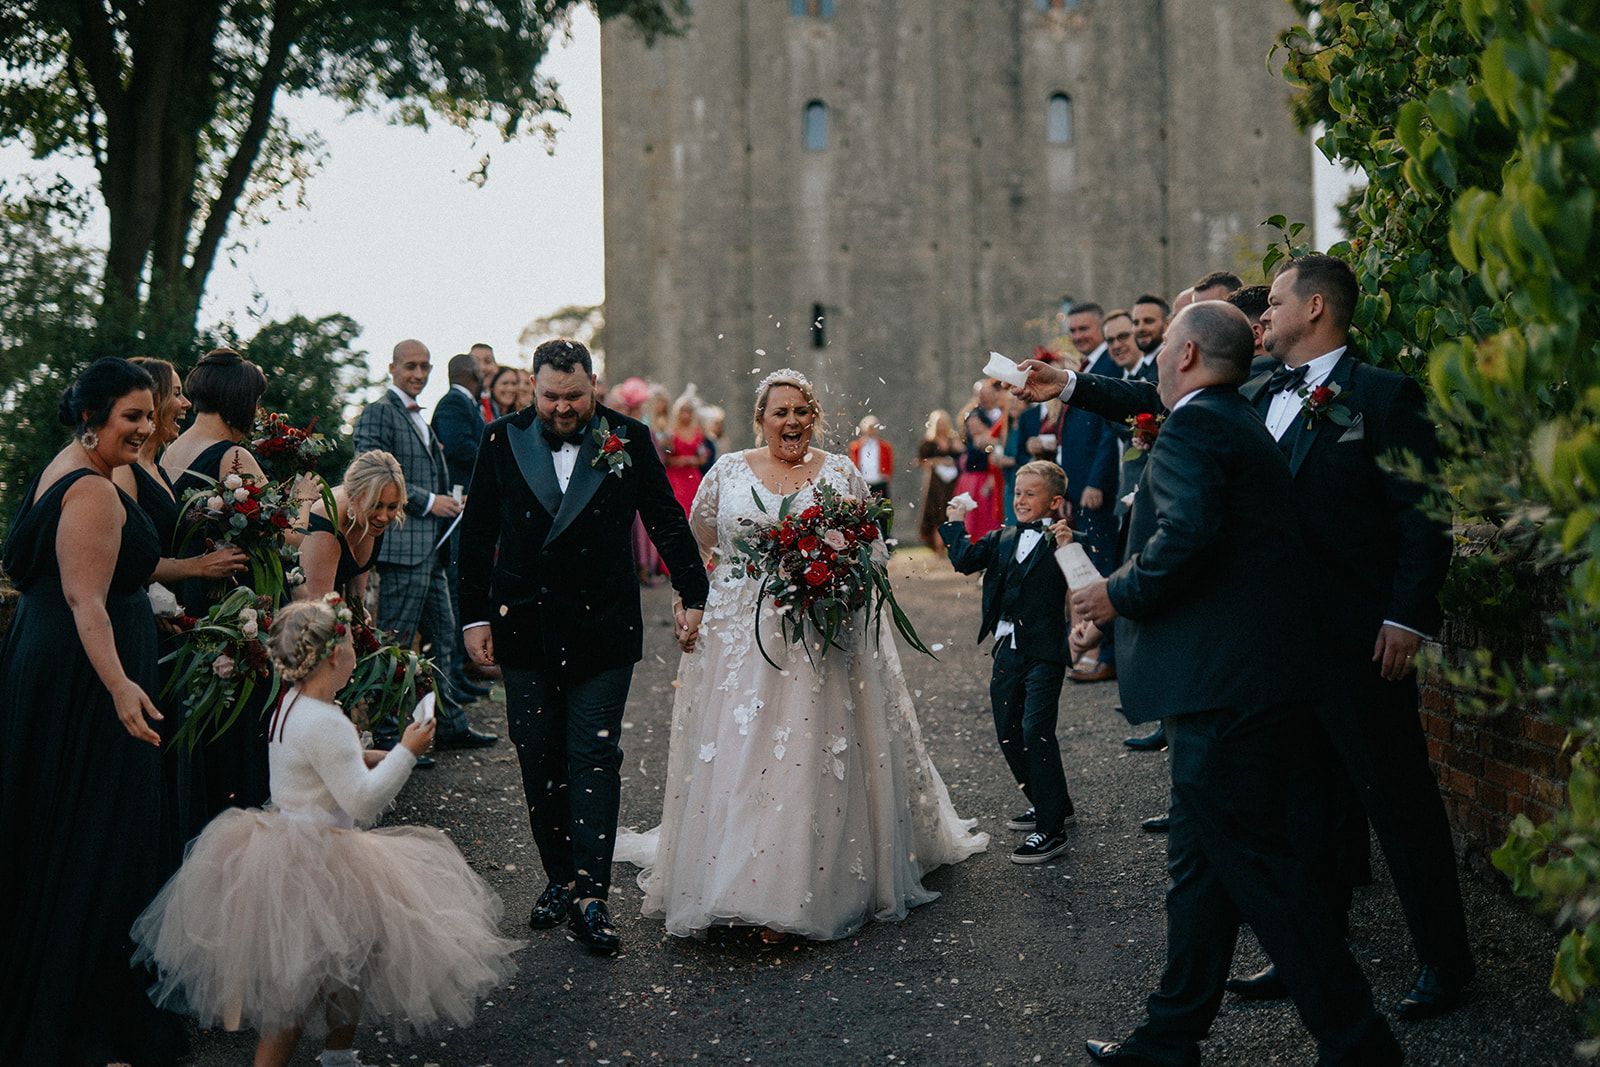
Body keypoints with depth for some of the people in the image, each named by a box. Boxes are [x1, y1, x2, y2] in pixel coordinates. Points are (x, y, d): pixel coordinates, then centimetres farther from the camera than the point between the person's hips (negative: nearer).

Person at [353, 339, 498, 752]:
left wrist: (447, 503, 12)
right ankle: (386, 734, 2)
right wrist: (429, 501, -16)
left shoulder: (419, 416, 20)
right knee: (396, 641, -5)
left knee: (443, 637, 14)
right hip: (402, 544, -10)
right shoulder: (379, 412, -9)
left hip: (429, 545, 10)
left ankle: (450, 723, 22)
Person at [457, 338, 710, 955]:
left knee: (594, 759, -4)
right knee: (539, 761, 9)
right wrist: (475, 617, 4)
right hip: (524, 630, 2)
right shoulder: (503, 441, 2)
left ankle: (590, 897, -4)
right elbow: (477, 535, 6)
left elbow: (667, 521, 6)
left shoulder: (630, 440, -1)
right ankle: (559, 880, 22)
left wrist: (694, 597, 6)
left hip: (603, 630, -2)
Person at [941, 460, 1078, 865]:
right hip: (1007, 650, 7)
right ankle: (1051, 806, 34)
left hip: (1044, 653, -7)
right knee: (1008, 734, 15)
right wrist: (954, 523, 7)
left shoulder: (1060, 541, -8)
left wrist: (1068, 546, -36)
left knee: (1036, 732, -13)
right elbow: (965, 560, 4)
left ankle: (1052, 830, -5)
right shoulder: (1004, 538, 11)